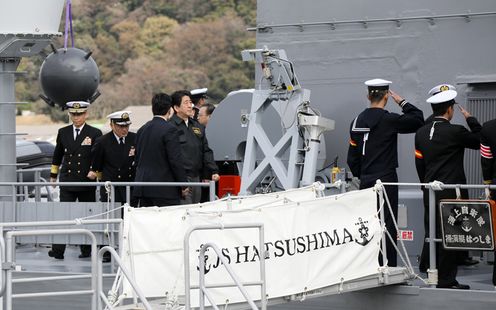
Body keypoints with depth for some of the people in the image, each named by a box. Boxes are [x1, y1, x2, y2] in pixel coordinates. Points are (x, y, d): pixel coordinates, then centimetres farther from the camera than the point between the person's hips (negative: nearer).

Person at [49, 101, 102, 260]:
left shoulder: (95, 133, -2)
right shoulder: (63, 132, 8)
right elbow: (57, 155, 20)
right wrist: (53, 175, 22)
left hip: (87, 182, -1)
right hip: (67, 181, 1)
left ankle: (86, 250, 14)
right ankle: (58, 251, -7)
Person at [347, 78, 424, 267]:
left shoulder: (357, 122, 8)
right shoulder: (388, 120, -12)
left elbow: (352, 157, 12)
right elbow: (418, 120, -3)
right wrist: (401, 101, 5)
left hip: (366, 181, 6)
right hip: (386, 180, -6)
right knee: (387, 225, -4)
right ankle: (388, 268, -5)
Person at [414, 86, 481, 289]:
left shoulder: (421, 133, 7)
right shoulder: (455, 132, -13)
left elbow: (419, 164, 12)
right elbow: (479, 141, 0)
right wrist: (470, 119, 9)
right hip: (452, 191, -6)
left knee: (432, 230, 15)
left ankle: (426, 267, 20)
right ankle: (446, 279, 2)